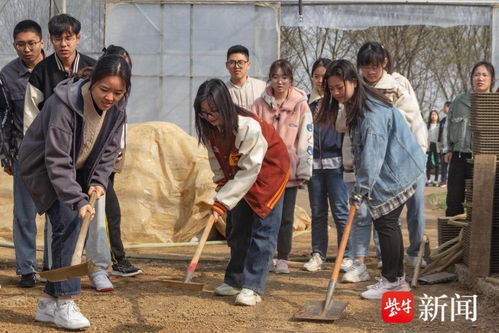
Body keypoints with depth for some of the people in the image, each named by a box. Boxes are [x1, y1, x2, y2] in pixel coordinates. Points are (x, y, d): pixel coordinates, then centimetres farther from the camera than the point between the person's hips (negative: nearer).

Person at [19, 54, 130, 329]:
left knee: (70, 229, 2)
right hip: (42, 169, -6)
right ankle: (64, 302, -15)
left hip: (75, 172, 7)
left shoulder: (116, 110, -11)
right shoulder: (63, 105, -31)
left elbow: (109, 151, 1)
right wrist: (78, 201, -39)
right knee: (68, 222, -21)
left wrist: (99, 181, -16)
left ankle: (49, 303, 13)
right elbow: (57, 160, -33)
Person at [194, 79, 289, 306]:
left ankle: (252, 287, -11)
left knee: (262, 231, -11)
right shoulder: (209, 128, -13)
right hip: (237, 175, 7)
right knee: (237, 229, 11)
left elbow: (249, 170, -31)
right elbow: (216, 161, 4)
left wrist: (222, 202, -32)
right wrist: (221, 186, -7)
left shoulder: (249, 127, -34)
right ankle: (235, 280, 22)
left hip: (268, 172, -7)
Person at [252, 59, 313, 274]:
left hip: (290, 170, -1)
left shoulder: (300, 105, 0)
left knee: (286, 217, 3)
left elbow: (306, 139, 0)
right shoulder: (260, 105, 3)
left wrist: (304, 170, -4)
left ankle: (282, 259, 13)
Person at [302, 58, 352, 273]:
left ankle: (347, 256, 2)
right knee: (317, 212, 9)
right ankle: (317, 255, 14)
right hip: (313, 162, 4)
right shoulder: (307, 102, 12)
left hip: (335, 162, -4)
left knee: (340, 211, -4)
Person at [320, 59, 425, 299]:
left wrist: (360, 188, -25)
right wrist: (361, 184, 12)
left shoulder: (372, 111, -22)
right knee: (386, 224, 13)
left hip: (394, 172, -10)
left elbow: (372, 153, -26)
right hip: (387, 173, 10)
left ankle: (391, 281, 2)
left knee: (386, 223, -6)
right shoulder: (355, 106, 11)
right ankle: (397, 279, 21)